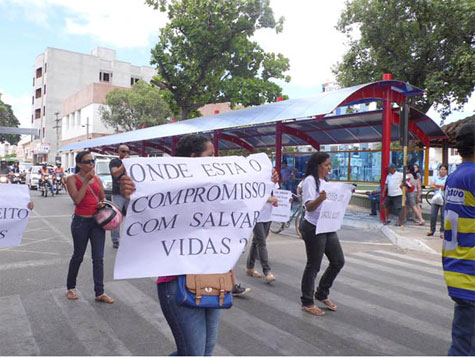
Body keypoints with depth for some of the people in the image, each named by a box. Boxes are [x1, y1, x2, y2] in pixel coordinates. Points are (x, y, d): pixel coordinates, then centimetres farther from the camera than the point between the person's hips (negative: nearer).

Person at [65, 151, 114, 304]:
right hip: (81, 221, -4)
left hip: (97, 221, 4)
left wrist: (102, 204, -5)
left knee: (98, 258, 3)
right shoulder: (72, 179, -6)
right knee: (78, 257, 11)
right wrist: (86, 180, -19)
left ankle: (99, 293, 10)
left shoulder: (97, 179, 7)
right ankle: (70, 288, 33)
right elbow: (77, 199, -20)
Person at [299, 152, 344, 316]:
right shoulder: (310, 181, -13)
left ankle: (322, 294, 27)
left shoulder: (324, 181, 15)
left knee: (338, 261, 11)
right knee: (313, 266, 0)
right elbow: (309, 206, -23)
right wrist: (320, 199, -43)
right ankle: (307, 303, 16)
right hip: (314, 229, -9)